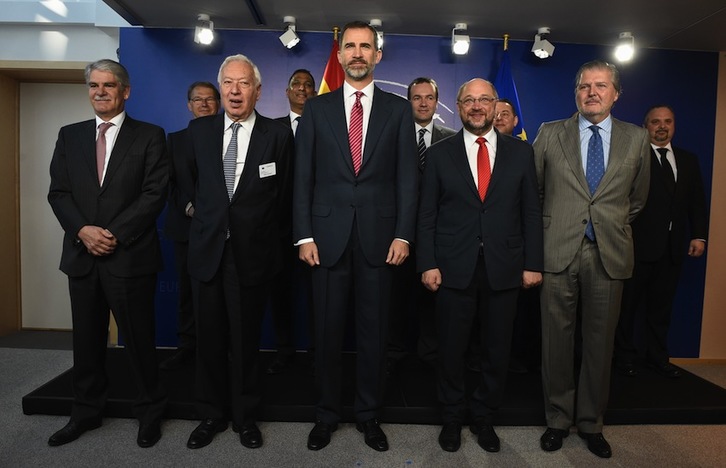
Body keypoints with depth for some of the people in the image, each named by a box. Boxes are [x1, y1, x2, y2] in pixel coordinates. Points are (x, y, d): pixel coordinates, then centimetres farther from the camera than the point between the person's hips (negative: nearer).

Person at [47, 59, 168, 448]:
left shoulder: (149, 136, 1)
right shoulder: (69, 136, 13)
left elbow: (154, 194, -8)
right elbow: (58, 192, 7)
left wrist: (116, 235, -14)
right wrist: (83, 230, -10)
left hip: (130, 256, -4)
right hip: (82, 254, 4)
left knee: (138, 339, 5)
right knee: (86, 340, 14)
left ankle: (150, 412, 22)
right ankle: (86, 412, 31)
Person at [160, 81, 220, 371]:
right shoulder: (175, 140, 14)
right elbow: (169, 183, 7)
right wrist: (188, 207, -8)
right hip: (186, 226, 3)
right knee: (187, 289, 9)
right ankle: (188, 345, 20)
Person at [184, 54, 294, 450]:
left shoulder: (278, 135, -5)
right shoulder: (199, 130, 4)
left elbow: (284, 196, 1)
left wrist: (269, 237, 6)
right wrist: (201, 214, 15)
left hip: (252, 253, -2)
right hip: (206, 250, 3)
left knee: (246, 340, 10)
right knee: (209, 339, 12)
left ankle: (245, 416, 29)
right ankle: (211, 414, 31)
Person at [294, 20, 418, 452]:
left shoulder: (398, 109, 7)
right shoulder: (317, 108, 9)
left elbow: (407, 176, 2)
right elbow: (303, 176, 4)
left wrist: (403, 234, -6)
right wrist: (304, 234, -4)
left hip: (379, 236, 0)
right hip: (329, 235, 1)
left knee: (374, 331, 9)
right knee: (328, 330, 9)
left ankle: (370, 415, 26)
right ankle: (327, 413, 27)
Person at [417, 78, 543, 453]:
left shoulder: (520, 152, 7)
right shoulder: (439, 154, 4)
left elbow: (531, 211, 6)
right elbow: (427, 215, 1)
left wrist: (533, 263, 0)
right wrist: (427, 264, -6)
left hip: (503, 268, 1)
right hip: (454, 268, -1)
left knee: (497, 350, 11)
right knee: (451, 349, 9)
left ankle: (484, 417, 32)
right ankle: (452, 417, 30)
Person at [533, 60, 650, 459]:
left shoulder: (636, 139, 8)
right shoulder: (550, 134, 5)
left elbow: (637, 197, 19)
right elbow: (532, 191, 10)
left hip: (609, 254, 1)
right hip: (559, 251, -1)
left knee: (600, 343, 9)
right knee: (557, 340, 6)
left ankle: (591, 422, 27)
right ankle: (558, 419, 23)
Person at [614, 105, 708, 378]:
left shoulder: (688, 160, 14)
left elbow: (697, 202, 13)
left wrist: (699, 235, 3)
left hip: (673, 248, 5)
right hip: (638, 245, -5)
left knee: (661, 306, 14)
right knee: (628, 304, 6)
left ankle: (657, 357, 27)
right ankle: (624, 357, 20)